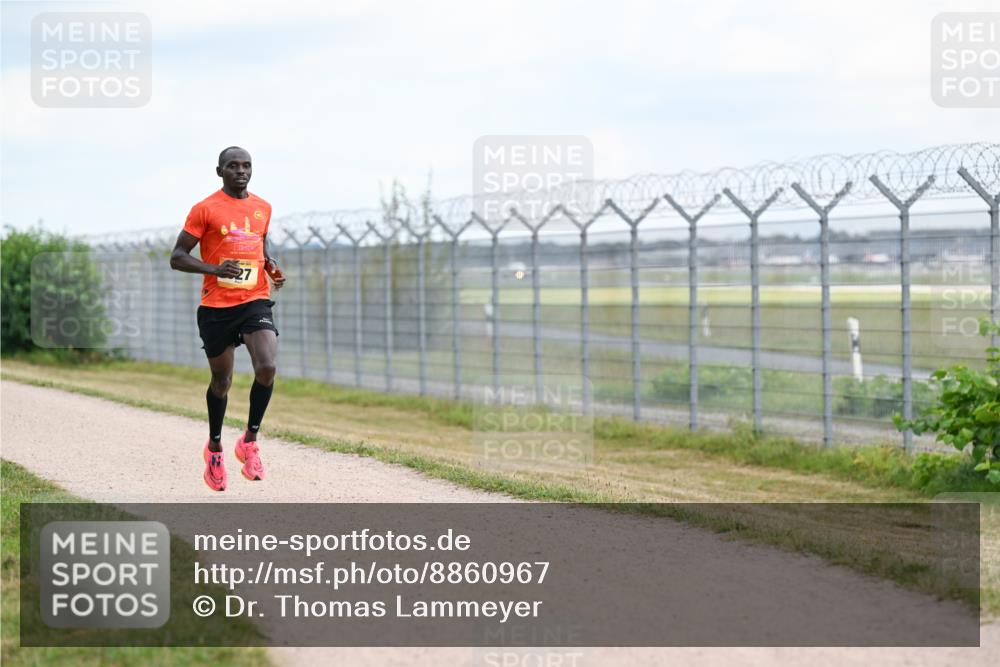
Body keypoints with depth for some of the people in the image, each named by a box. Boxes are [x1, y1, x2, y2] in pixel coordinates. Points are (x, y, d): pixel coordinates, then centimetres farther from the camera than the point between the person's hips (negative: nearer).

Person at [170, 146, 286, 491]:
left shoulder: (263, 208, 10)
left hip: (255, 302, 3)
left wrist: (272, 267, 6)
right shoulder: (205, 209, -5)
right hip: (216, 307, -2)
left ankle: (250, 440, -2)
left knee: (267, 367, -20)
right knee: (222, 381, 9)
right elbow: (177, 258, -5)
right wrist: (216, 269, -20)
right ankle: (214, 447, 33)